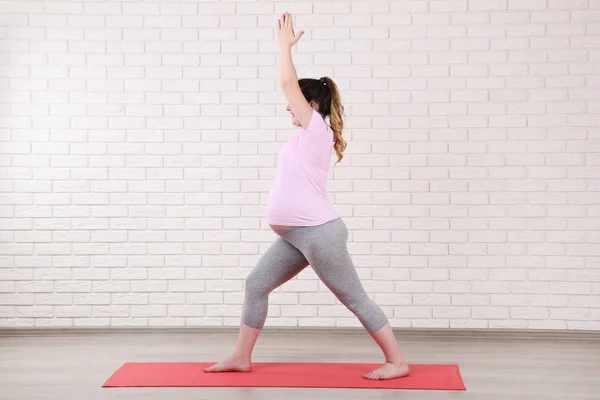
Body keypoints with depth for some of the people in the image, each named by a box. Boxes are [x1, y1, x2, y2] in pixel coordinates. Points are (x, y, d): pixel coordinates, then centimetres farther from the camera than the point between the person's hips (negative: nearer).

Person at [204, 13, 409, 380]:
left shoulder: (319, 130, -9)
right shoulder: (307, 136, 14)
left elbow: (288, 83, -12)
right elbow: (293, 85, 20)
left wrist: (285, 45, -1)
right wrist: (286, 46, 21)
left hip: (319, 233, -10)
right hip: (295, 236, 10)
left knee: (355, 298, -2)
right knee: (256, 286, 10)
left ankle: (397, 362, 7)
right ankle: (241, 358, 20)